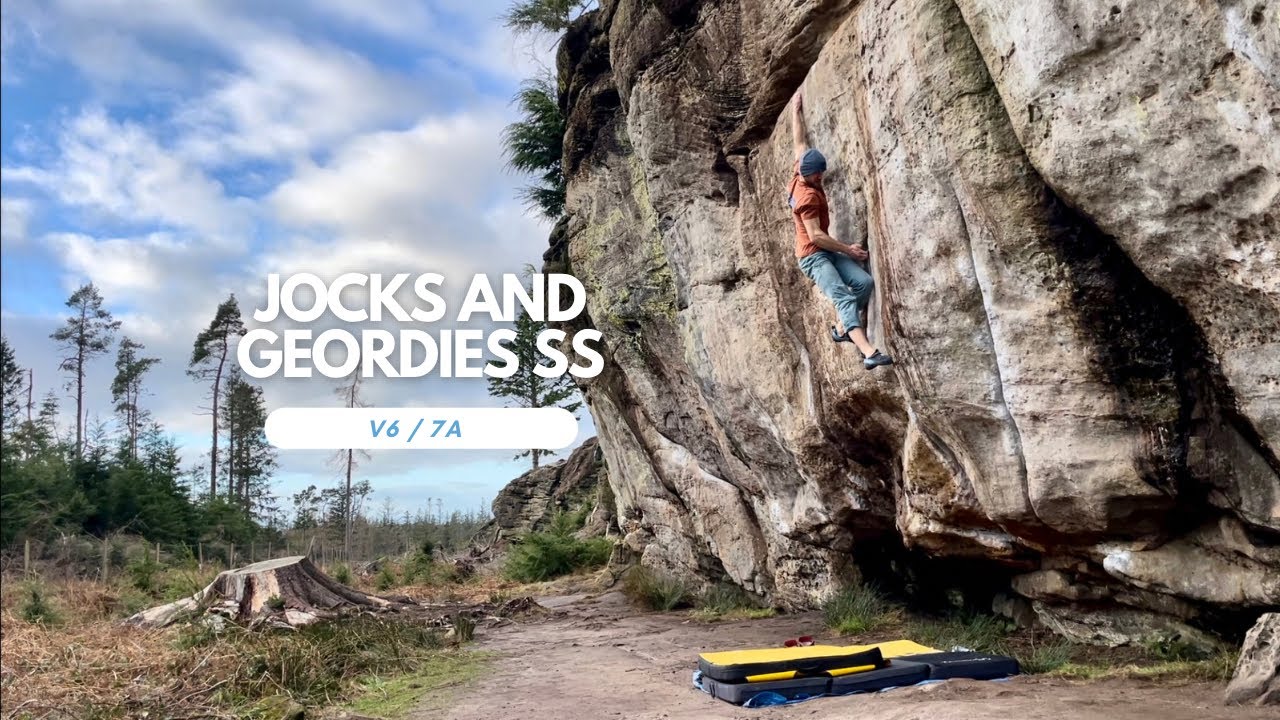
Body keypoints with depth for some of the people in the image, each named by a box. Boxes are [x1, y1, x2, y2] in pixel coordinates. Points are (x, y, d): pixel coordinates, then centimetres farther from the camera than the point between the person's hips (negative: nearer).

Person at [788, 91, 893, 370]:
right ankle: (869, 353, -40)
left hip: (827, 251, 10)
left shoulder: (801, 175, 7)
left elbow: (800, 143, 20)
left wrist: (797, 111, 28)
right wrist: (849, 250, -15)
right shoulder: (807, 196, -18)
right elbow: (815, 236, -22)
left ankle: (844, 329, 6)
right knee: (844, 297, -26)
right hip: (812, 255, -10)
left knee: (865, 282, -7)